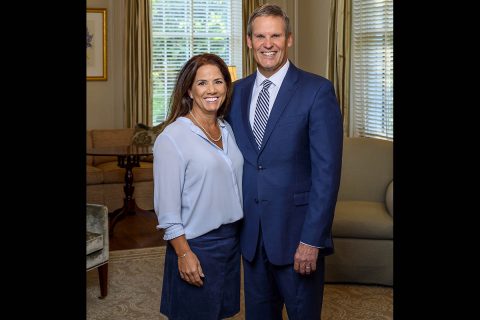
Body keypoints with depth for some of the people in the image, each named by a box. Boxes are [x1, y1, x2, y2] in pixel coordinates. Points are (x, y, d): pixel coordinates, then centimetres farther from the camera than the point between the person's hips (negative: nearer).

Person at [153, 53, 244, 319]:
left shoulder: (228, 130, 7)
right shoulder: (172, 137, -14)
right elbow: (167, 204, -15)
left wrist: (241, 235, 8)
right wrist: (184, 253, -17)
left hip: (232, 239, 7)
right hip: (197, 246, -6)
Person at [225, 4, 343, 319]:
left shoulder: (317, 90, -10)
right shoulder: (238, 91, 7)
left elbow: (327, 171, -13)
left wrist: (312, 239, -17)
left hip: (296, 232, -4)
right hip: (251, 231, 5)